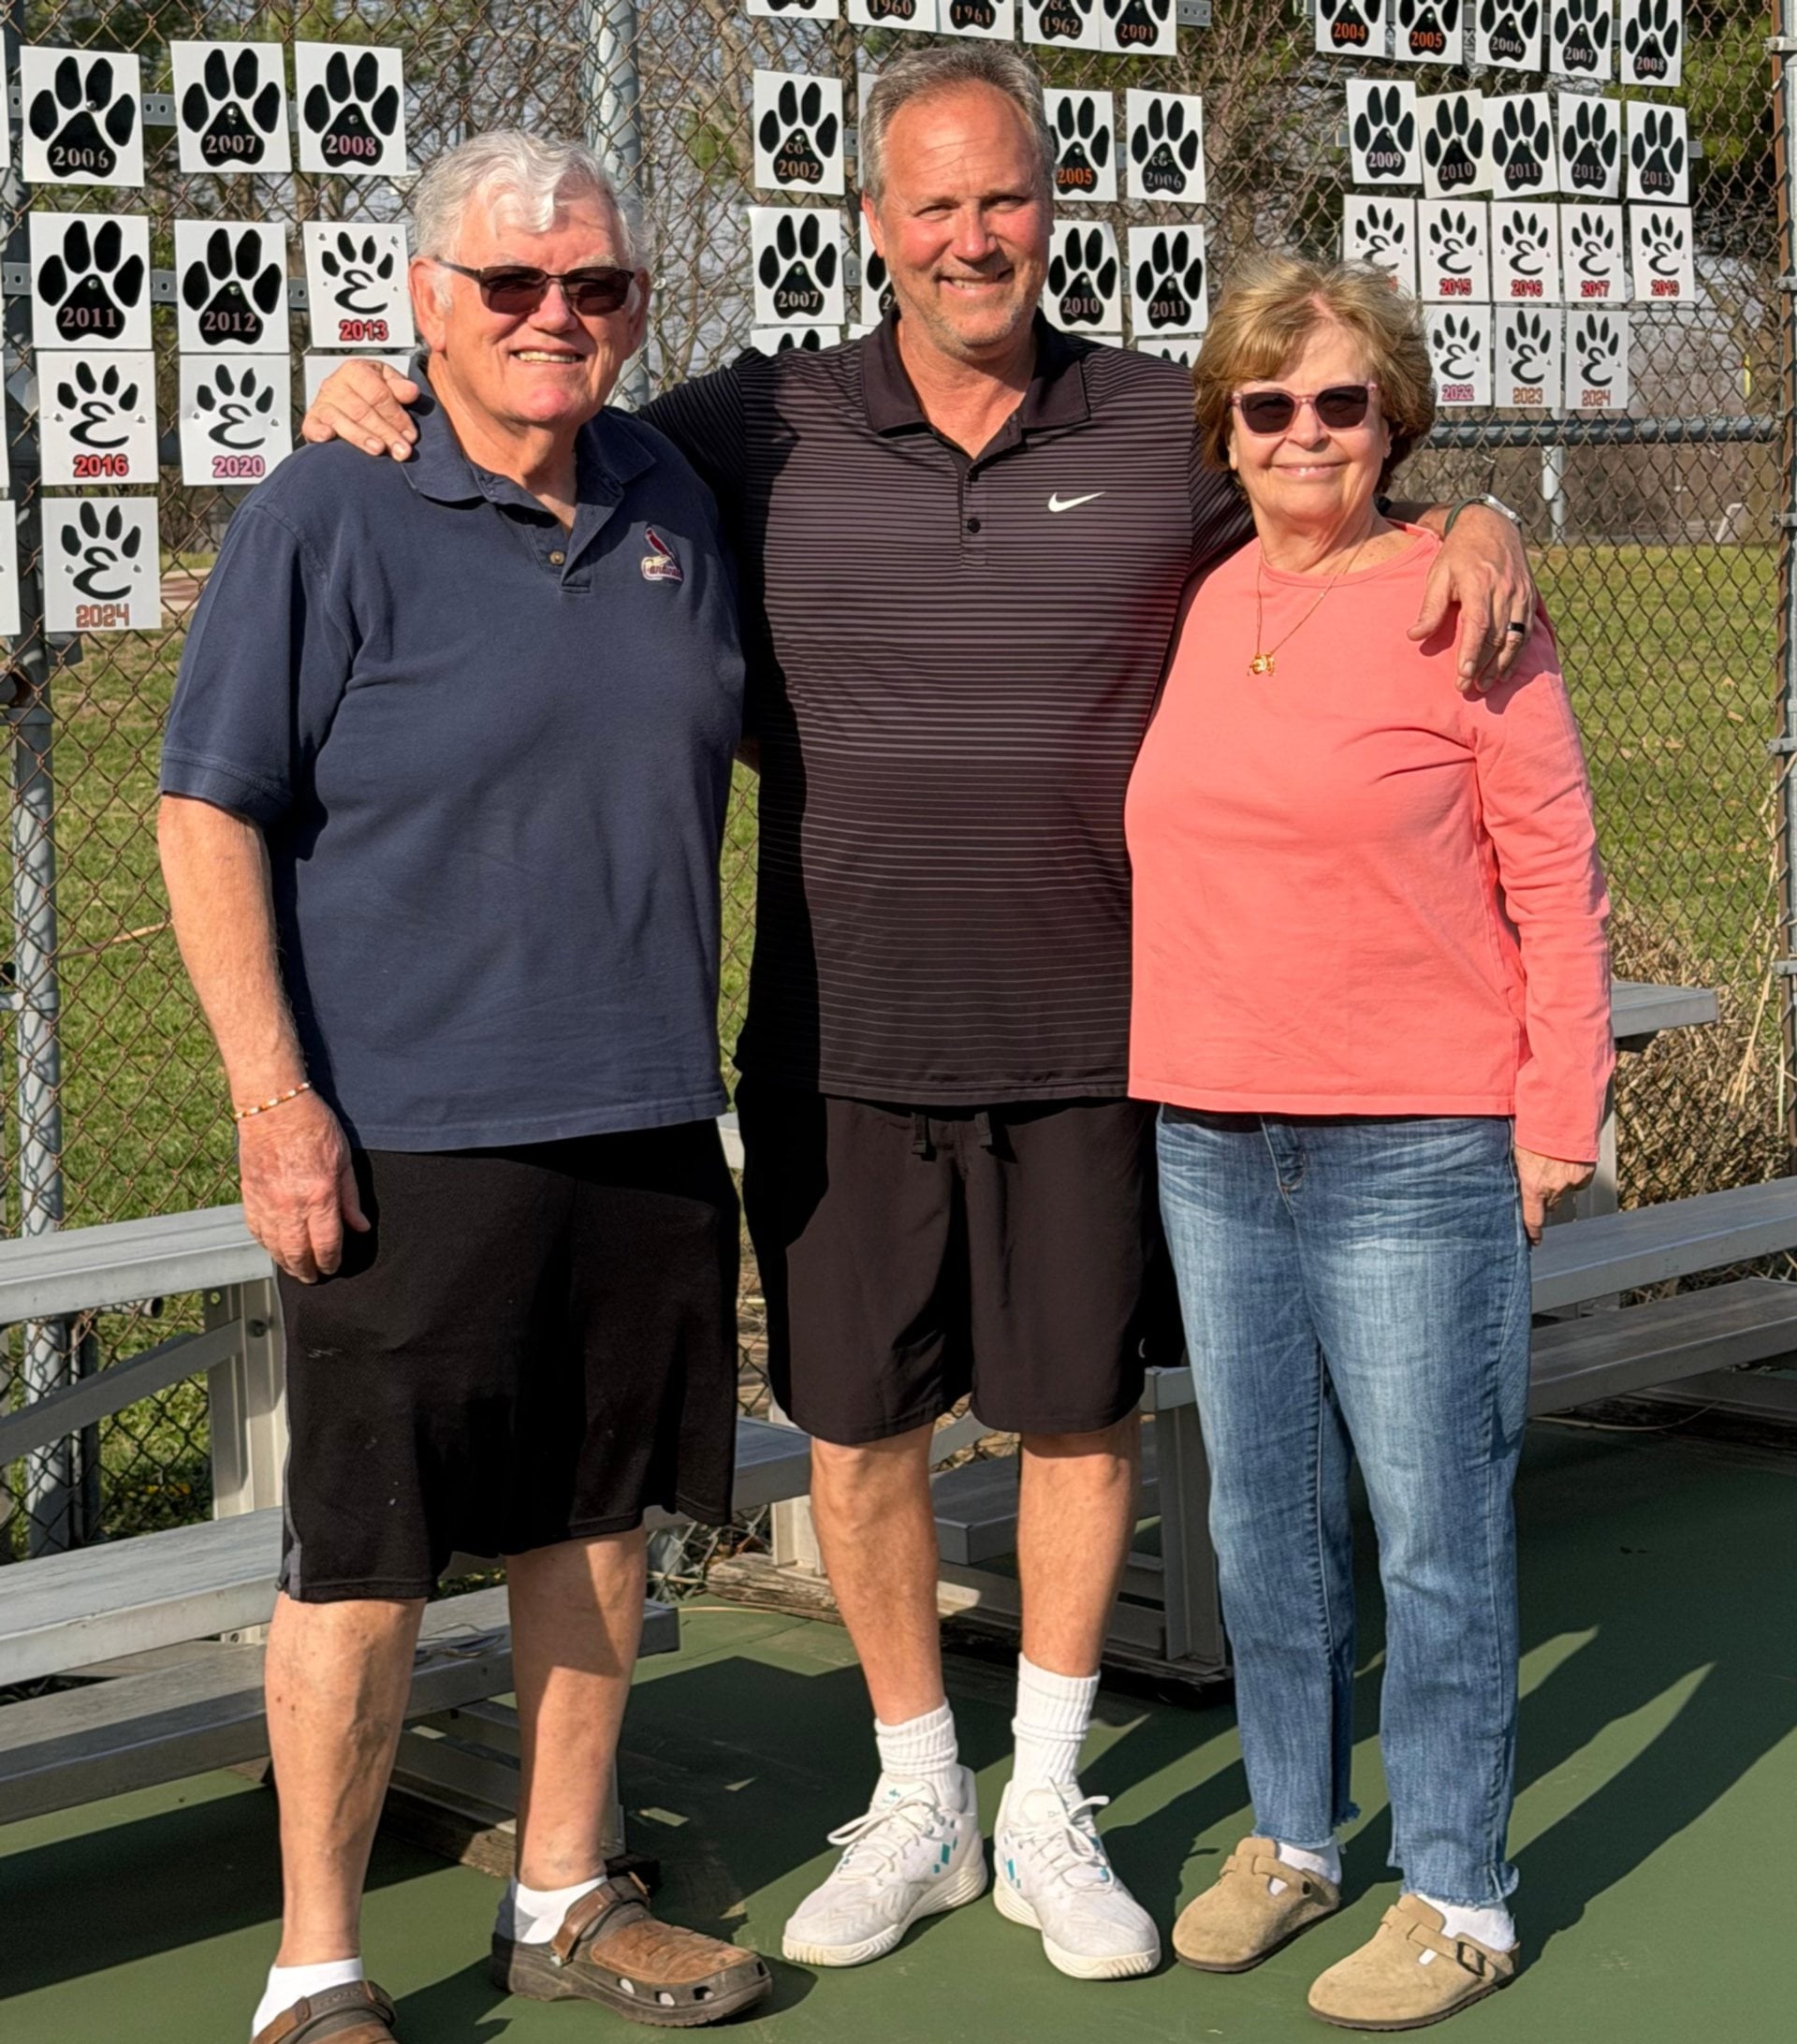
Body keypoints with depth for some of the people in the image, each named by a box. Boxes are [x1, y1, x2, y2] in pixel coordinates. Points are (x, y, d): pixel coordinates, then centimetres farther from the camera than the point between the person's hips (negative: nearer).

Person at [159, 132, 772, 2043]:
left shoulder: (669, 502, 9)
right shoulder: (323, 520, -9)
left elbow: (729, 744, 22)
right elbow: (208, 819, -9)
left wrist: (696, 1059, 16)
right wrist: (276, 1100, -16)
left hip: (646, 1122, 6)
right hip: (406, 1136, -6)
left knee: (598, 1520, 15)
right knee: (369, 1555, 0)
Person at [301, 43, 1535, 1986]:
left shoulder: (1167, 432, 0)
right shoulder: (761, 432, -1)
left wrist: (1479, 528, -9)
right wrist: (373, 411, -8)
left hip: (1088, 1036, 0)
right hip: (841, 1043, 0)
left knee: (1079, 1408, 10)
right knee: (856, 1420, 9)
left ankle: (1049, 1813, 28)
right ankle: (915, 1805, 29)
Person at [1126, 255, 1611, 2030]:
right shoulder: (1200, 609, 9)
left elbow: (1554, 876, -5)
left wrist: (1557, 1114, -8)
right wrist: (1166, 1073, 14)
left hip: (1417, 1151, -6)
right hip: (1213, 1143, 6)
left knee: (1433, 1530, 1)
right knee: (1260, 1512, 15)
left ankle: (1455, 1895, 13)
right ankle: (1290, 1833, 30)